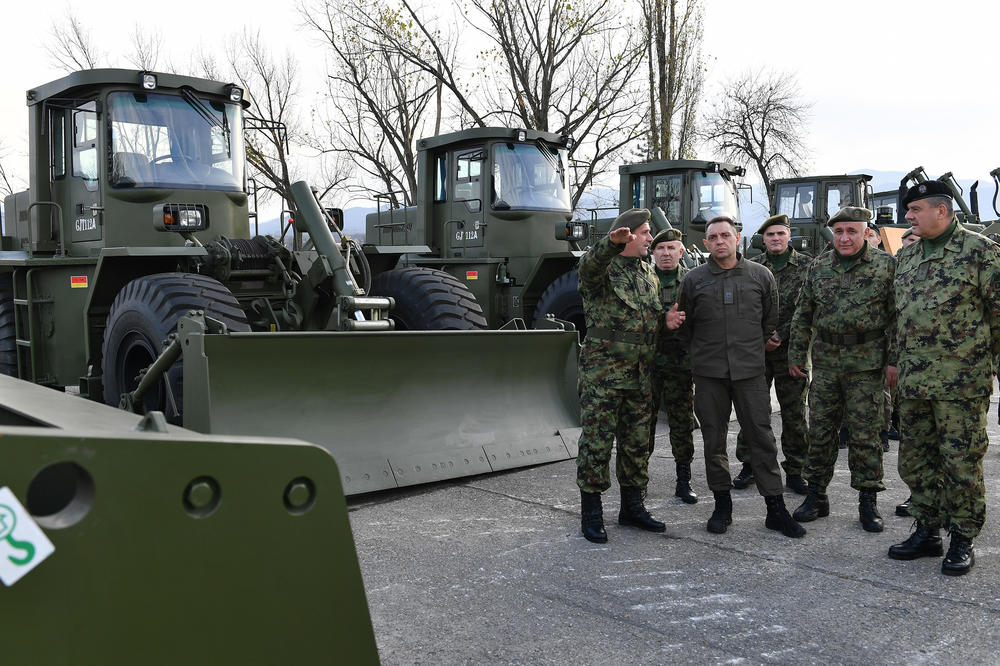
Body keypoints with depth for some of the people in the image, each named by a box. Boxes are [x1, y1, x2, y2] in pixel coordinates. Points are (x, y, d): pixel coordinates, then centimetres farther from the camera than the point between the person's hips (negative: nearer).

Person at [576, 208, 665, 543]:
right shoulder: (601, 267, -7)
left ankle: (632, 506, 25)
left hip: (639, 373, 7)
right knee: (597, 440, -3)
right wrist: (611, 244, -54)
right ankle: (591, 512, 7)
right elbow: (591, 264, -33)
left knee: (637, 440, 12)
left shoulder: (649, 274, 16)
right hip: (602, 370, -7)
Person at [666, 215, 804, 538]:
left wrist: (755, 349, 12)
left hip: (749, 370, 0)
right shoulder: (694, 279, 5)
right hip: (709, 372, 1)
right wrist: (674, 323, 0)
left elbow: (771, 320, 13)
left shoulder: (760, 275, 5)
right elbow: (686, 325, 16)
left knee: (762, 436, 0)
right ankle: (722, 505, 19)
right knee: (714, 439, 6)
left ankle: (775, 508, 8)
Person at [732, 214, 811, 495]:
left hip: (791, 349, -1)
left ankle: (794, 470, 14)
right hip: (756, 349, 2)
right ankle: (749, 465, 17)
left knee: (794, 413, 3)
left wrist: (780, 336, -11)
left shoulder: (807, 266, 3)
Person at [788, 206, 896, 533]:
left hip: (867, 363, -3)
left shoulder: (886, 265, -2)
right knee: (820, 430, 7)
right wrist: (796, 354, 8)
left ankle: (868, 500, 14)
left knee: (864, 433, 2)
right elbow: (803, 315, 12)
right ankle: (816, 495, 18)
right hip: (825, 361, 3)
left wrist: (893, 360, -7)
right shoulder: (818, 267, 7)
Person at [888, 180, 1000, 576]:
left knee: (962, 462, 1)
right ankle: (927, 532, 25)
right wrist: (896, 362, 18)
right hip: (913, 381, 7)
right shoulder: (906, 256, 14)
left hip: (961, 381, -6)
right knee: (914, 460, 11)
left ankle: (963, 541, 15)